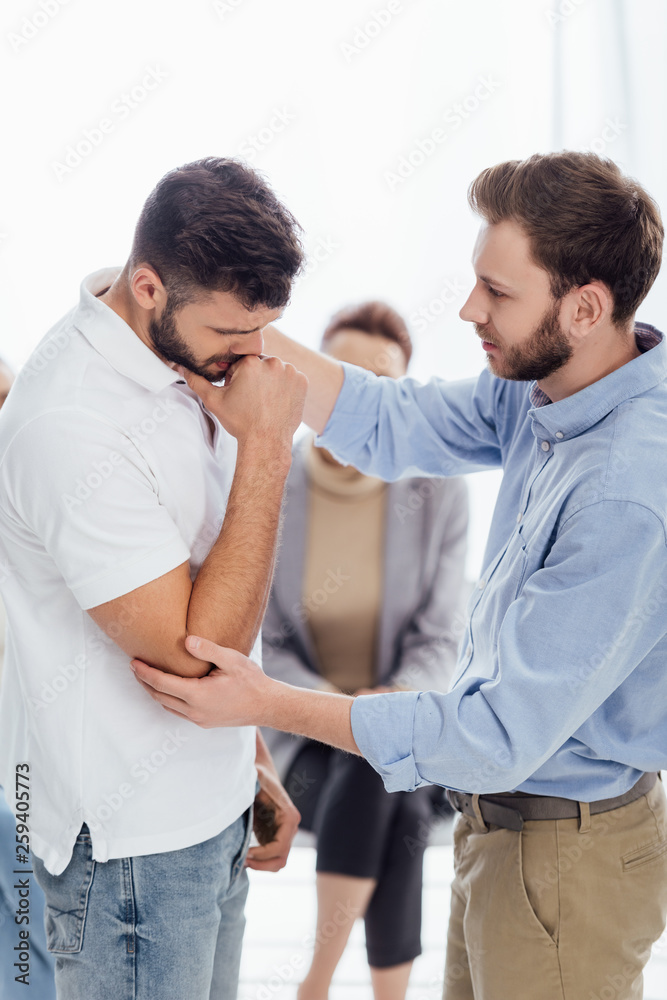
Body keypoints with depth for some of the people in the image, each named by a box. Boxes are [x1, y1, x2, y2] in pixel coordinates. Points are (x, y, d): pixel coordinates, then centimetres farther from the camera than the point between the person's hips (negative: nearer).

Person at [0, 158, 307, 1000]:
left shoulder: (185, 361, 3)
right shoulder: (71, 424, -26)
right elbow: (197, 654, -26)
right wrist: (266, 449, -25)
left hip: (208, 803, 8)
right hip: (132, 839, -8)